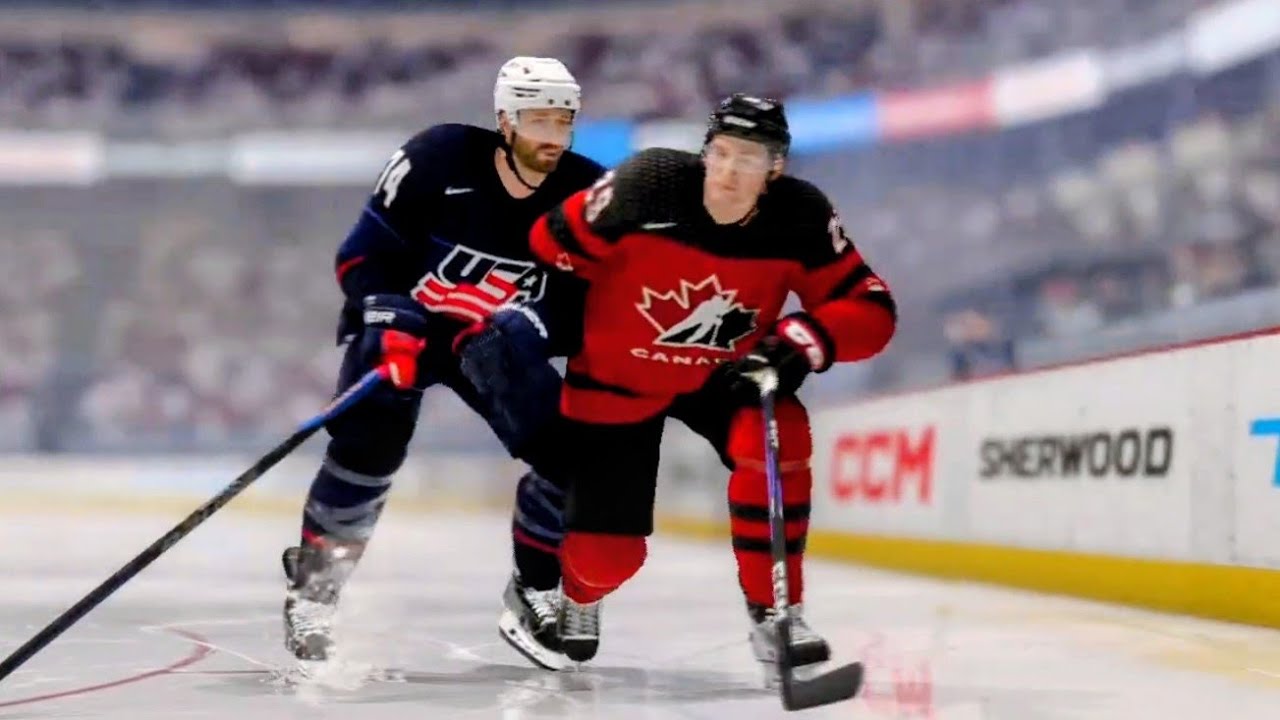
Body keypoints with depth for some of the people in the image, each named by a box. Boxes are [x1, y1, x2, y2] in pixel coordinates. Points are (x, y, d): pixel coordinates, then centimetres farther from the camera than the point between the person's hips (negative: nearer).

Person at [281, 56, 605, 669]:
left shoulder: (587, 193, -13)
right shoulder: (439, 159, -22)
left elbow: (589, 299, -8)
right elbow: (364, 254, -15)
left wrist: (530, 320, -27)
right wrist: (389, 323, -28)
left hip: (499, 341, 4)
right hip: (402, 324, -3)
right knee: (370, 442, -25)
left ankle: (534, 591, 10)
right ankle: (313, 586, -7)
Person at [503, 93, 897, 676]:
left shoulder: (801, 218, -20)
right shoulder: (647, 188, -29)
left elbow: (872, 310, -17)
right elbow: (550, 249, -15)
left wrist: (802, 340, -33)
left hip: (726, 373, 2)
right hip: (615, 379, -2)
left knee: (777, 442, -30)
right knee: (608, 553, -3)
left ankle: (773, 615, -13)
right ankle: (578, 596, 38)